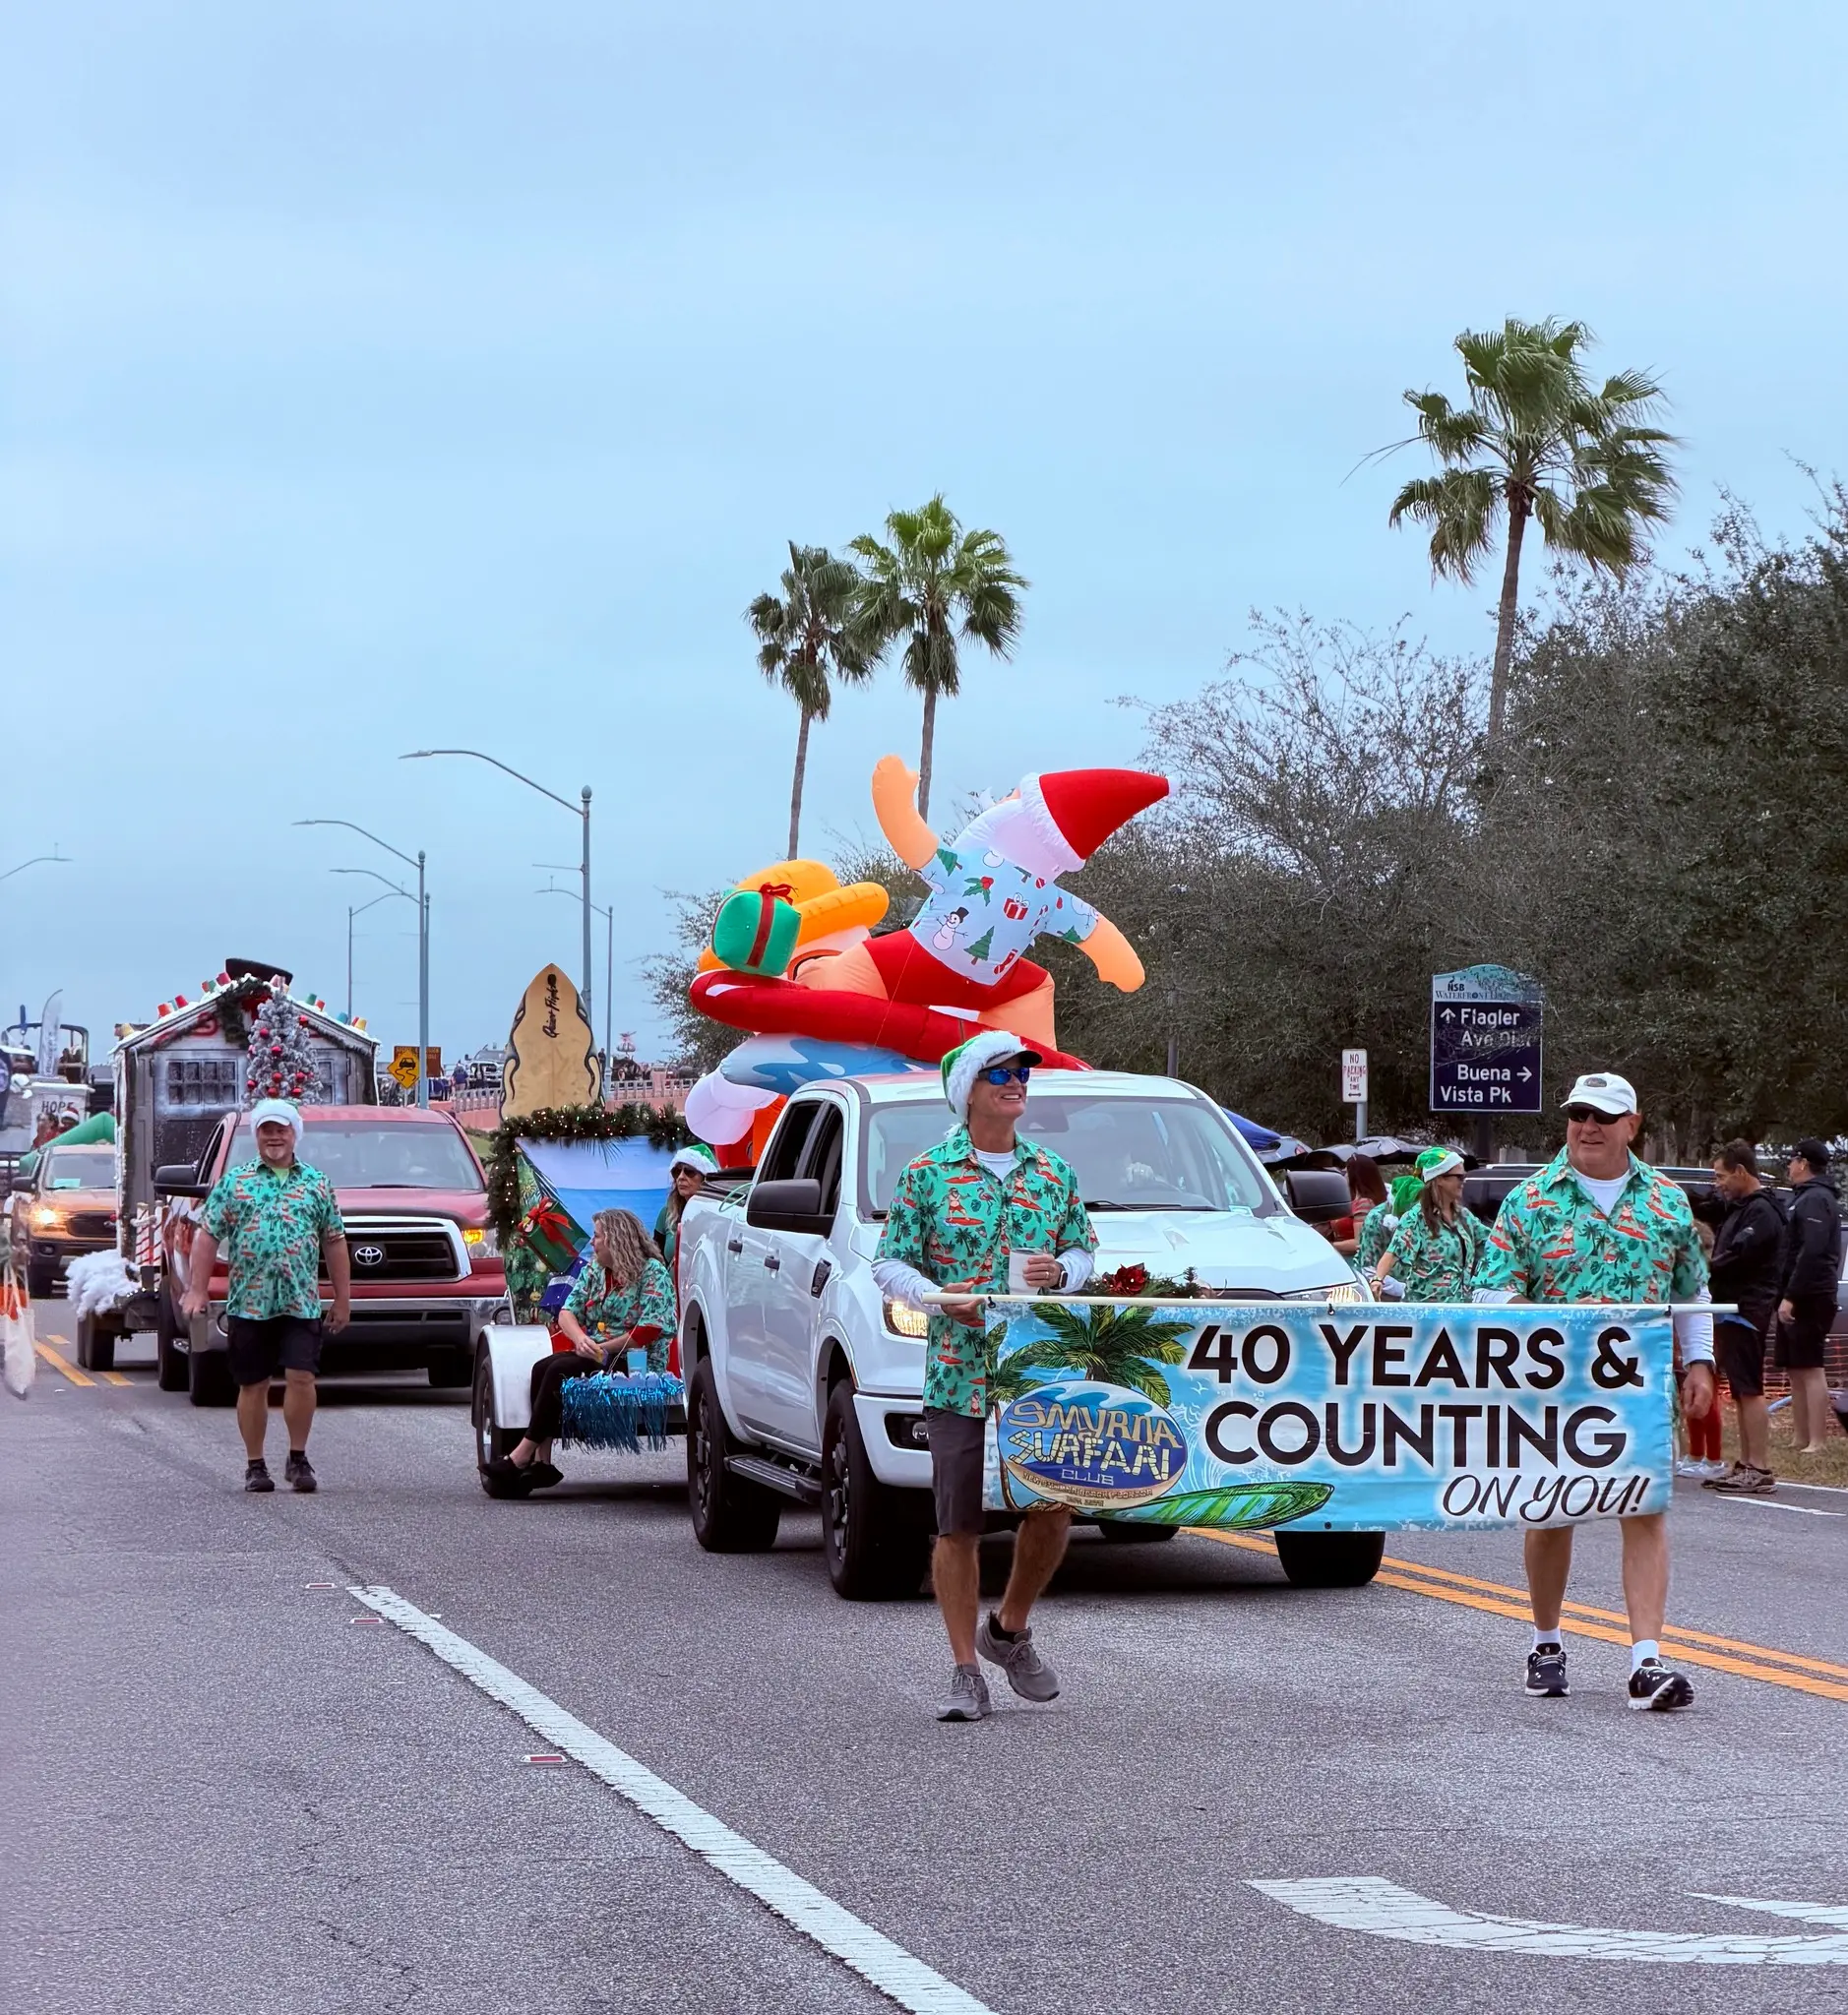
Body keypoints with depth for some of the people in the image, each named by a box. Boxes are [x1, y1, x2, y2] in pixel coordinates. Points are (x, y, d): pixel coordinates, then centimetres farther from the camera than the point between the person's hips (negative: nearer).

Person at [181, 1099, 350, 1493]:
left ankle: (298, 1458, 4)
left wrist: (342, 1299, 10)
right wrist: (197, 1289, -3)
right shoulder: (233, 1182, 7)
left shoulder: (316, 1184, 10)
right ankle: (255, 1465, 14)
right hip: (248, 1304, 0)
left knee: (301, 1378, -10)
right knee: (253, 1385, 5)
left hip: (301, 1304, 0)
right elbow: (207, 1236, 5)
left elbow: (334, 1242, 13)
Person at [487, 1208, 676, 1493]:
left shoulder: (652, 1272, -6)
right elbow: (567, 1312, 10)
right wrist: (580, 1339, -13)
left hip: (635, 1363, -8)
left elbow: (651, 1329, -15)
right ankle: (541, 1462, -24)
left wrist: (603, 1348, -15)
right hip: (594, 1355, 8)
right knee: (542, 1368, -19)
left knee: (559, 1372, -26)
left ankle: (522, 1456, -24)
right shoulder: (593, 1269, 17)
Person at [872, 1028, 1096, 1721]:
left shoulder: (1054, 1174, 11)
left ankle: (1011, 1631, 23)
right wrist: (939, 1297, -16)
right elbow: (889, 1265, 2)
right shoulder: (927, 1174, 1)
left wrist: (1063, 1270, -4)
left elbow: (1083, 1249, 19)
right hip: (958, 1377, -3)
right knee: (958, 1528, -1)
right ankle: (966, 1671, 9)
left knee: (1053, 1509, -3)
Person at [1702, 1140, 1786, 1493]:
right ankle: (1745, 1464, 16)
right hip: (1732, 1311, 10)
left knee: (1749, 1389, -11)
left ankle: (1760, 1470, -13)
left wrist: (1702, 1272, -10)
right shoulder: (1738, 1208, 20)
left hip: (1747, 1311, -10)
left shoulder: (1762, 1211, -12)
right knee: (1741, 1391, 12)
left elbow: (1738, 1256, -21)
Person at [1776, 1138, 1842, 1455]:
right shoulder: (1806, 1197, 20)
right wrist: (1789, 1295, 18)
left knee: (1809, 1368, -12)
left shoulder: (1815, 1199, -12)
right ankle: (1802, 1440, 14)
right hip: (1801, 1298, 11)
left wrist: (1791, 1296, -25)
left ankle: (1817, 1442, -15)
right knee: (1796, 1370, 11)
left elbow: (1812, 1251, -22)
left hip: (1809, 1298, -11)